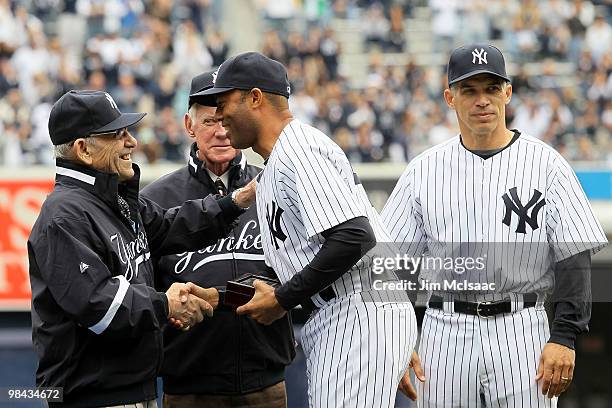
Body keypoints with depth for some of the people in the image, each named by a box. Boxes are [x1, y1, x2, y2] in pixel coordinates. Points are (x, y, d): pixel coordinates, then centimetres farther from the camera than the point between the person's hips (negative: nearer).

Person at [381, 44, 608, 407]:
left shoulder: (546, 164, 1)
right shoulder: (424, 170, 8)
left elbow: (574, 257, -2)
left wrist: (564, 337, -12)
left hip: (520, 332, -2)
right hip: (446, 332, 2)